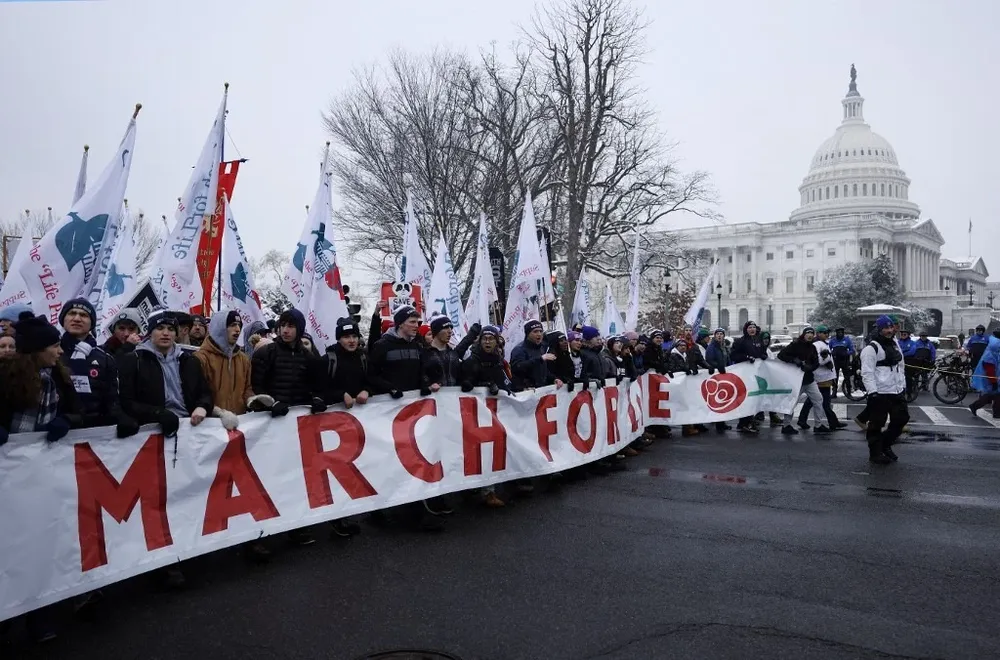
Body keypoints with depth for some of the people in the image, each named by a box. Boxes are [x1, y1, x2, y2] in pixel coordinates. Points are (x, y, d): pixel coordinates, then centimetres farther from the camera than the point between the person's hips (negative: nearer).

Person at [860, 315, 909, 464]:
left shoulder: (895, 344, 14)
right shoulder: (871, 348, -13)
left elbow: (900, 366, 23)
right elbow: (867, 372, -17)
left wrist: (903, 386, 19)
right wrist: (872, 392, -23)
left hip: (897, 392, 8)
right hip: (880, 393, -8)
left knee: (901, 419, 13)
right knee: (877, 424, -1)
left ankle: (885, 445, 29)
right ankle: (875, 453, 11)